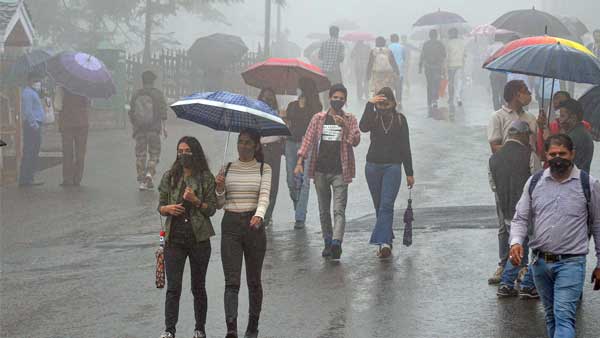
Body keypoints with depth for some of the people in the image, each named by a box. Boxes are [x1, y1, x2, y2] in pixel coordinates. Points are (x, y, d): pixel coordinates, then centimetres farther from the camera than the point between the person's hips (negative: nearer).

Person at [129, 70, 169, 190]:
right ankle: (149, 174, -13)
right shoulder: (157, 94, -2)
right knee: (154, 153, 8)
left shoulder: (136, 95, 6)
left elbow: (131, 113, 9)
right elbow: (163, 111, -6)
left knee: (140, 155, 6)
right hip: (153, 129, -2)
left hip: (139, 129, 2)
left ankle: (141, 181, 3)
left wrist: (134, 127, 18)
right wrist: (164, 127, -1)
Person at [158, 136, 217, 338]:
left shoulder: (206, 178, 0)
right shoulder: (169, 177, 6)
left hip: (199, 238, -1)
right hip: (174, 238, 1)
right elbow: (160, 207, 9)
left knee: (198, 287, 9)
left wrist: (196, 201, -17)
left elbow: (212, 209, -1)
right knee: (173, 287, -6)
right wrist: (168, 208, -12)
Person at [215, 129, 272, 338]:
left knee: (254, 280, 9)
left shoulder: (264, 169, 4)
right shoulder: (227, 169, 10)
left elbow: (264, 196, -12)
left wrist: (259, 214, -31)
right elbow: (219, 204, 11)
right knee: (231, 281, -8)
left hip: (254, 224, -1)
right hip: (230, 225, 1)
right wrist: (220, 189, -10)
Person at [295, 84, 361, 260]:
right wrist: (300, 161, -3)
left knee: (339, 209, -14)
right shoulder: (318, 118, 9)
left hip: (340, 171, -3)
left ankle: (336, 242, -26)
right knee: (324, 210, 9)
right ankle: (327, 242, 18)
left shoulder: (350, 120, 5)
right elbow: (308, 140, 7)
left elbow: (356, 141, -6)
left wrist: (345, 126, -22)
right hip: (320, 170, 3)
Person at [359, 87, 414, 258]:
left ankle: (383, 242, -24)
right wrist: (369, 105, -23)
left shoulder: (400, 119, 4)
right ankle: (387, 240, 18)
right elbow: (363, 127, -19)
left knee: (387, 205, -15)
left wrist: (409, 173, 7)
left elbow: (405, 146, 7)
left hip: (393, 167, -2)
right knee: (379, 207, 7)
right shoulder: (373, 117, 5)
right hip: (373, 166, 2)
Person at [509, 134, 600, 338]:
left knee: (564, 317, -15)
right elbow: (520, 218, 10)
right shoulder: (534, 182, 5)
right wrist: (516, 242, -12)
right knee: (551, 316, 15)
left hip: (571, 262, -4)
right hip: (540, 262, 4)